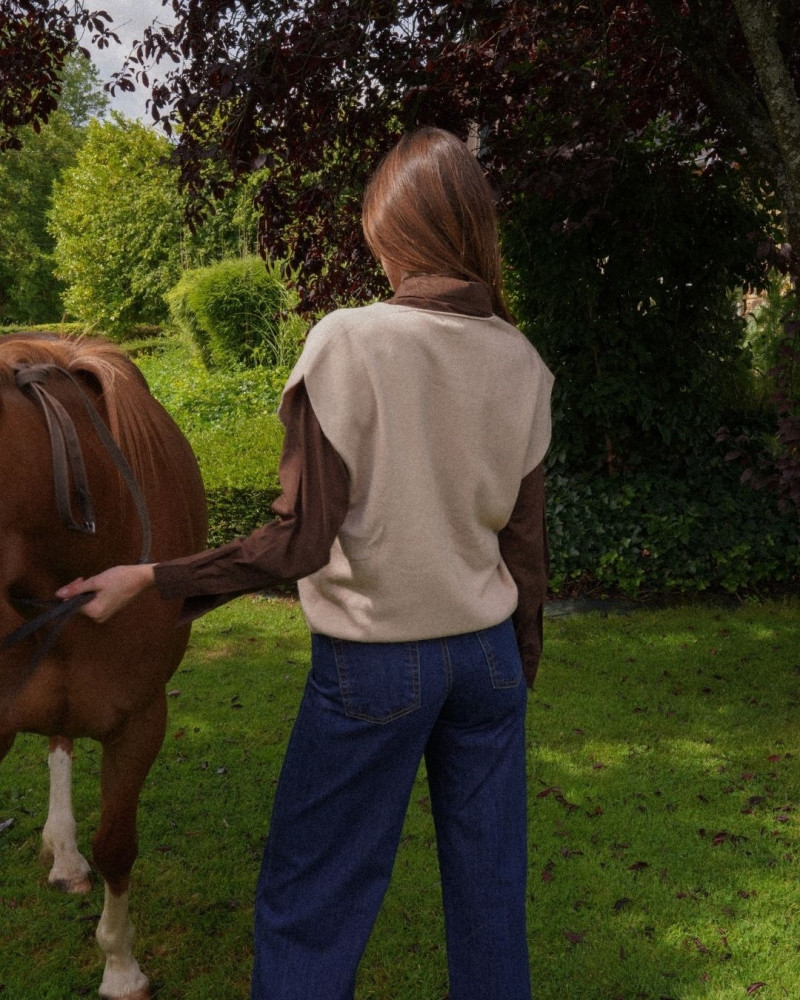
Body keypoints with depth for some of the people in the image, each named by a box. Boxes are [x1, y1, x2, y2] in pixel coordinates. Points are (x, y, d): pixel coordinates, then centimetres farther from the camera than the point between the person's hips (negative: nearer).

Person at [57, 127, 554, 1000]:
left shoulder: (347, 344, -16)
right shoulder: (521, 362, -1)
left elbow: (301, 543, -18)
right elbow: (524, 542, 4)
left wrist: (150, 581, -8)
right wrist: (520, 664, 17)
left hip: (373, 661, -4)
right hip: (489, 652, 5)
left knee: (308, 904, 11)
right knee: (488, 888, 17)